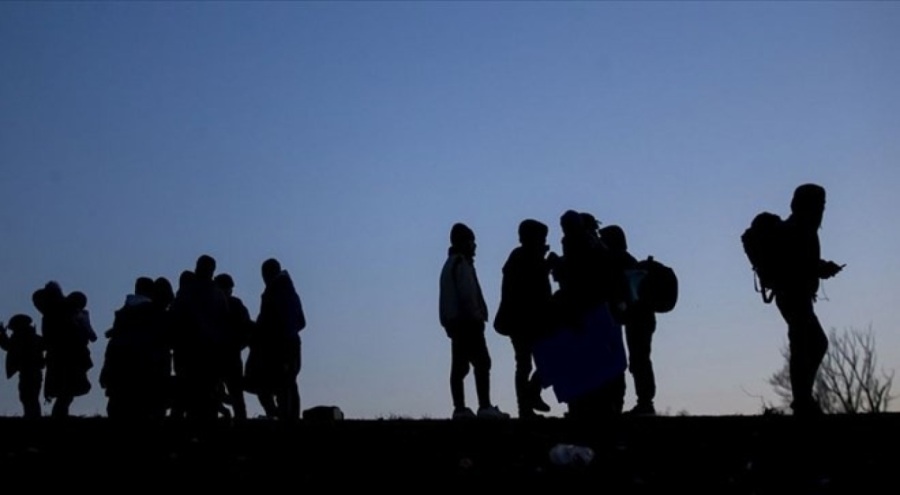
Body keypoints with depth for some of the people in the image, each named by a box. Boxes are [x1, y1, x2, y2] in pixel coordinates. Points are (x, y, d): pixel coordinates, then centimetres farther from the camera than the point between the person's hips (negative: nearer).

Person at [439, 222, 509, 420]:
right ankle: (485, 407, -17)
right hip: (468, 321, -10)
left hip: (454, 321, 10)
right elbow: (467, 293, -18)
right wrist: (476, 315, -14)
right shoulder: (462, 263, -9)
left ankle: (460, 408, 4)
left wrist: (447, 322, 14)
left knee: (459, 366, 6)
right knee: (481, 362, -11)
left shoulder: (450, 263, 20)